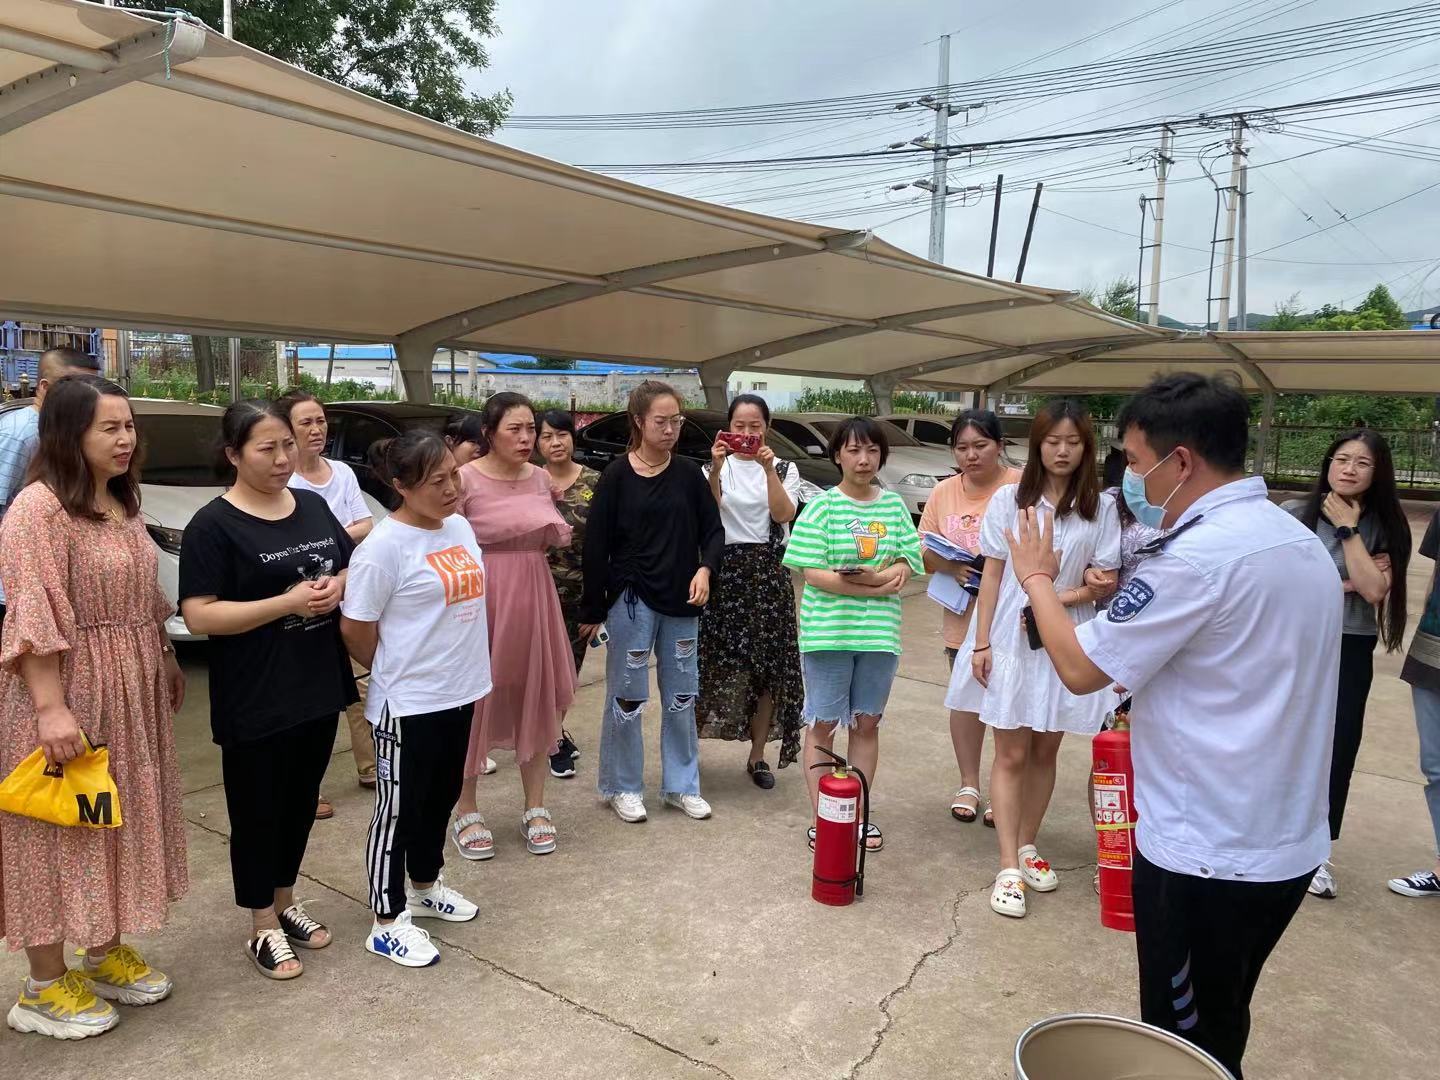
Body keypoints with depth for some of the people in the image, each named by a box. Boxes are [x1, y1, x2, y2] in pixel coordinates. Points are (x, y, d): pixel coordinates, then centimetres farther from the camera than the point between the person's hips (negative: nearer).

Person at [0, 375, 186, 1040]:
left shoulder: (124, 504, 9)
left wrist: (168, 662, 18)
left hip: (133, 689, 8)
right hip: (67, 691, -8)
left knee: (118, 823, 17)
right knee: (61, 832, 5)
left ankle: (106, 954, 34)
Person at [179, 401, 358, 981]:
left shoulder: (313, 506, 6)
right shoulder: (213, 525, -13)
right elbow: (198, 616, -18)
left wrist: (339, 585, -9)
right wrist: (287, 602, -24)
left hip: (320, 688, 6)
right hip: (255, 702, -6)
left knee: (301, 804, 19)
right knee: (257, 813, 8)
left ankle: (285, 901, 38)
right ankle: (263, 928, 25)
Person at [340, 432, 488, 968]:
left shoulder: (460, 526, 5)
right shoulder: (385, 545, -19)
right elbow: (355, 628, -15)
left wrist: (471, 664, 11)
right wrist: (393, 673, 1)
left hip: (460, 692, 8)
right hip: (407, 703, -8)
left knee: (441, 797, 22)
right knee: (399, 810, 6)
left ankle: (425, 886, 42)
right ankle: (388, 922, 21)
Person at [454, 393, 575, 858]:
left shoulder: (541, 478, 7)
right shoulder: (465, 479, -10)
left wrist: (557, 537, 4)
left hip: (533, 596, 5)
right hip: (481, 596, -5)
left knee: (537, 697, 10)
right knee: (476, 700, 4)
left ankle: (535, 807, 23)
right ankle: (466, 811, 19)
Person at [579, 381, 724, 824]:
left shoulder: (688, 474, 4)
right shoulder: (617, 476, -5)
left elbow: (713, 530, 8)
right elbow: (596, 546, -4)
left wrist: (704, 569, -13)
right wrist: (593, 610, -4)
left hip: (681, 602, 4)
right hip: (631, 599, -3)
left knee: (681, 696, 11)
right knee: (627, 697, 4)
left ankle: (681, 785, 25)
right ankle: (623, 787, 20)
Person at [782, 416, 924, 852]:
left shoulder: (894, 506, 5)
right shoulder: (822, 506, -5)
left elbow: (907, 566, 1)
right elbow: (813, 574, -11)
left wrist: (863, 577, -19)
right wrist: (880, 584, -15)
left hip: (879, 633, 4)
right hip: (828, 632, -3)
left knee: (866, 724, 13)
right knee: (823, 725, 5)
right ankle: (822, 817, 16)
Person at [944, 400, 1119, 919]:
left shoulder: (1100, 506, -1)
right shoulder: (1009, 499, -2)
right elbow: (993, 574, -1)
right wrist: (980, 643, -4)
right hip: (1010, 640, -1)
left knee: (1045, 751, 13)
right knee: (1012, 755, 2)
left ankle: (1027, 846, 31)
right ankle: (1009, 869, 8)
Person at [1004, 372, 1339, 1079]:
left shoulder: (1196, 556, -24)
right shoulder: (1303, 542, 6)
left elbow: (1080, 669, -19)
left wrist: (1037, 577, -5)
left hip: (1206, 855, -9)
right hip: (1289, 844, 9)